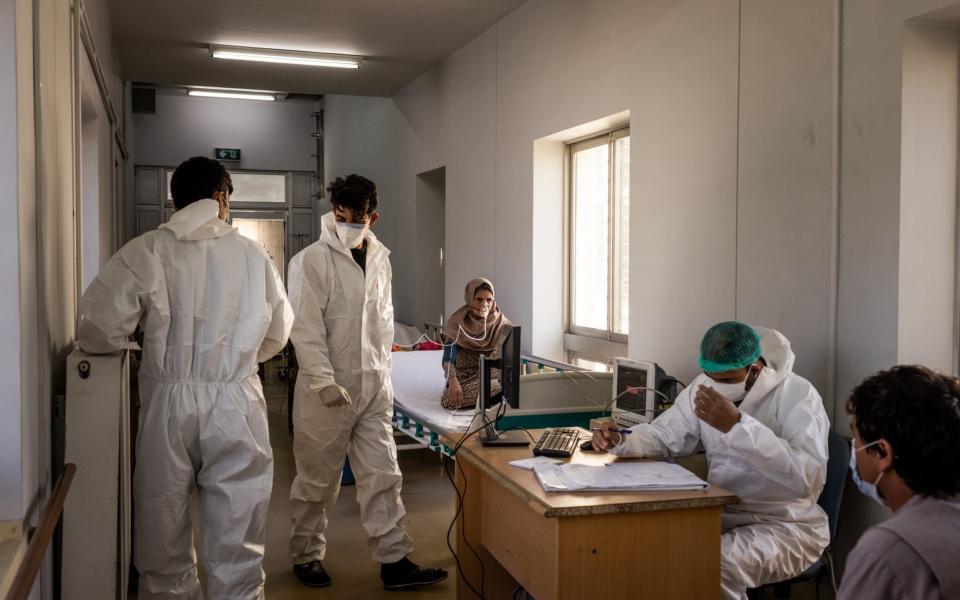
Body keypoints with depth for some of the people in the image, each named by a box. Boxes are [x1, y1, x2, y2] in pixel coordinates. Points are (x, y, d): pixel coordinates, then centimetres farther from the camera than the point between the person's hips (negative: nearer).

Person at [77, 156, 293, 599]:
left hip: (168, 400, 0)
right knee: (237, 535, 8)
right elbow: (278, 332, 9)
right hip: (236, 401, 0)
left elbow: (100, 328, -9)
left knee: (164, 527, 15)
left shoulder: (146, 251, -4)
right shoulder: (251, 253, 0)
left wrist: (124, 344, 13)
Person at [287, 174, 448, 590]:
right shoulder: (312, 260, -9)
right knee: (318, 479, 8)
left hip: (374, 387, 5)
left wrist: (384, 373, 14)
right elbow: (306, 328, -14)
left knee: (382, 476, 5)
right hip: (327, 388, -5)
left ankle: (394, 561, 12)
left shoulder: (380, 258, 9)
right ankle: (305, 555, 26)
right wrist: (324, 381, -20)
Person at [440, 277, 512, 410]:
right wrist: (453, 382, -29)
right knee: (450, 400, -28)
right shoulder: (456, 323, -8)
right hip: (464, 373, 1)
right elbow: (448, 358, -11)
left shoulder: (501, 324, -6)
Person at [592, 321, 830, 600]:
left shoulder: (797, 395, -18)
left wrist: (737, 425, -35)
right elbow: (663, 436, 12)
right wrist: (620, 442, -9)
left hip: (786, 525, -6)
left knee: (715, 566, -32)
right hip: (722, 515, 6)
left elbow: (808, 477, -32)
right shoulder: (704, 386, 1)